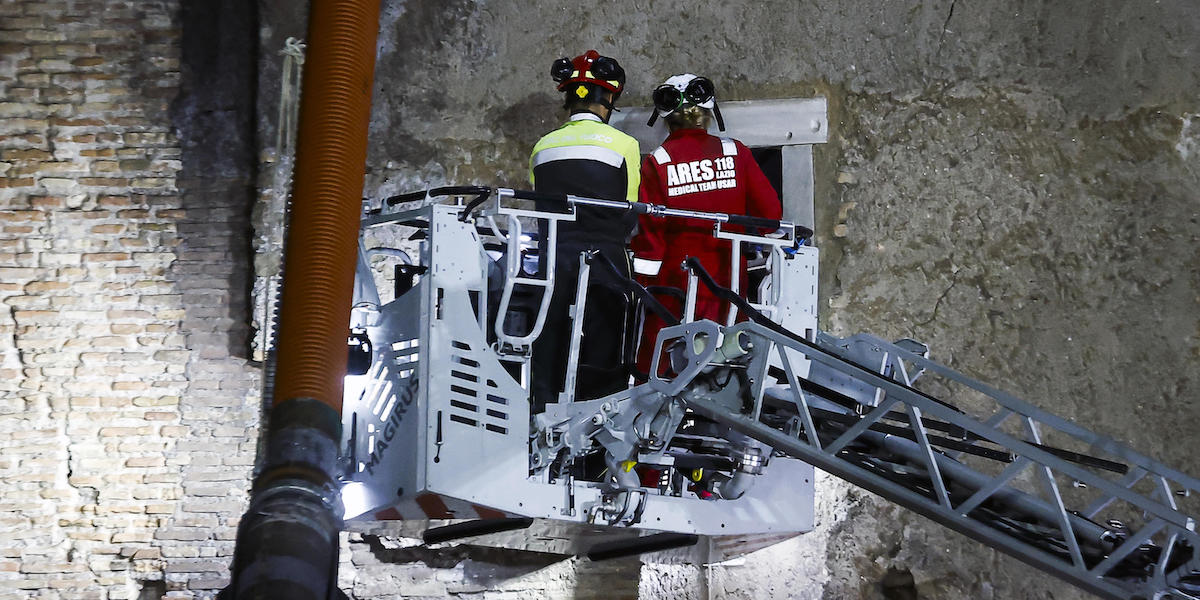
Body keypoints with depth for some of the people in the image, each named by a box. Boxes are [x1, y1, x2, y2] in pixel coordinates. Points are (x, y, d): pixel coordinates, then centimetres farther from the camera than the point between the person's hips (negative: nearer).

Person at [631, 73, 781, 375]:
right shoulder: (735, 153, 1)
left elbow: (649, 229, -6)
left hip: (673, 281, -2)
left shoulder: (656, 163, -5)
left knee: (656, 372, 4)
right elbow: (769, 210, 3)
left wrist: (642, 283, -1)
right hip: (727, 280, 2)